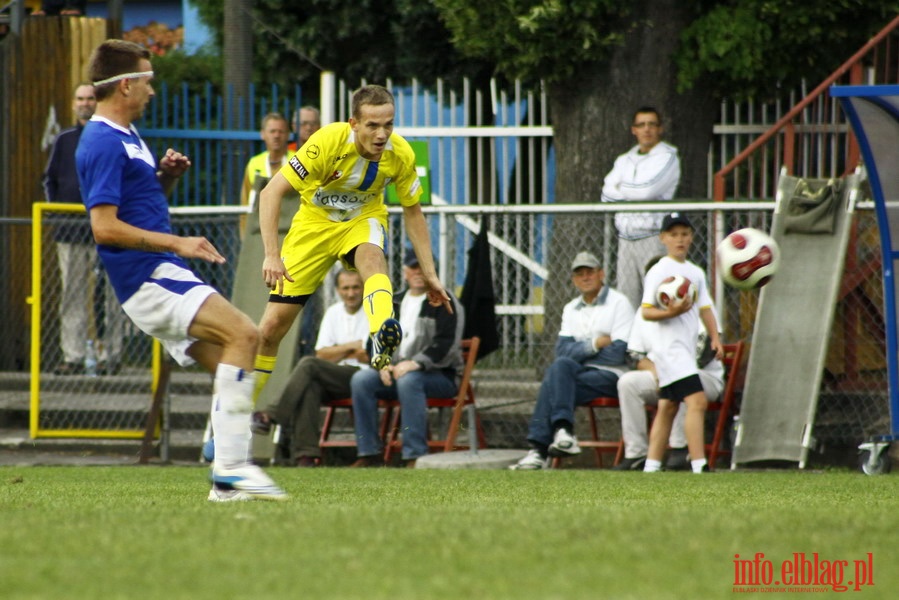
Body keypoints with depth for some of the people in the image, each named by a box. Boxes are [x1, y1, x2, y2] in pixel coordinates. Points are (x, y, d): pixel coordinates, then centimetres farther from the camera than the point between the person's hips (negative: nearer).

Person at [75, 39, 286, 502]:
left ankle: (227, 479, 5)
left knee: (229, 369, 7)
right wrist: (176, 243, -22)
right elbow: (104, 226, -21)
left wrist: (166, 178, 10)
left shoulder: (125, 137, 19)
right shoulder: (103, 144, -14)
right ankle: (230, 468, -24)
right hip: (147, 277, -11)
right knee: (243, 334, -22)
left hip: (160, 277, 11)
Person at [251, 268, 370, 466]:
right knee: (310, 387, -31)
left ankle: (270, 415, -26)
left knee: (308, 364, -27)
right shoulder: (333, 313, 18)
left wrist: (338, 352, -2)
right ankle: (305, 455, -37)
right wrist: (352, 347, -2)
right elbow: (322, 354, 11)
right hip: (336, 379, 5)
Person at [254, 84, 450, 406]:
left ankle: (382, 338, -65)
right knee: (272, 327, -4)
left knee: (372, 257, -38)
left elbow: (413, 213, 1)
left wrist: (430, 275, 0)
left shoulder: (400, 155, -17)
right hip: (315, 223, -1)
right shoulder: (329, 141, -28)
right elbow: (271, 192, -26)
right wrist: (271, 255, -35)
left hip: (363, 221, 1)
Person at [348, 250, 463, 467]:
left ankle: (415, 456, -38)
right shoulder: (396, 303, 18)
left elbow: (446, 344, -15)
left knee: (408, 381, -38)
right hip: (396, 371, 6)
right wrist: (383, 364, -4)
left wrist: (415, 363, -26)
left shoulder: (443, 303, -3)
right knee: (361, 380, -16)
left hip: (440, 375, -6)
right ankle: (369, 453, -16)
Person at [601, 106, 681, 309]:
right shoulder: (624, 161, 20)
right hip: (626, 238, 6)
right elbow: (607, 195, 7)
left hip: (653, 237, -6)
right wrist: (632, 192, -6)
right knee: (626, 300, 1)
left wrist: (621, 189, 2)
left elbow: (648, 189, -13)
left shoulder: (667, 158, 1)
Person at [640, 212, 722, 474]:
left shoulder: (696, 273, 15)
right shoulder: (658, 272, -7)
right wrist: (671, 312, -27)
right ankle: (699, 465, -24)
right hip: (670, 347, -8)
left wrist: (715, 338, 4)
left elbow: (705, 308, 17)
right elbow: (646, 312, -11)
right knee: (697, 401, -19)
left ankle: (651, 466, 18)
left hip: (687, 349, 8)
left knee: (667, 408, 12)